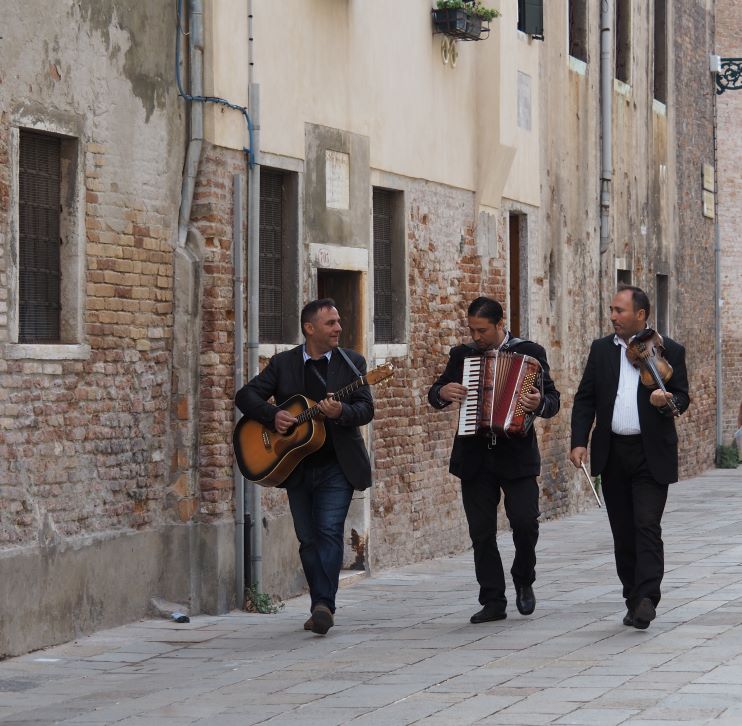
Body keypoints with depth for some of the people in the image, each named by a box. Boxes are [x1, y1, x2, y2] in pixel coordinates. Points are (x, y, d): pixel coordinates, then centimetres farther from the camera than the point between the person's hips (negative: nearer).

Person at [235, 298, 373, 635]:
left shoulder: (352, 363, 4)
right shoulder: (282, 364, 5)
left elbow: (366, 409, -4)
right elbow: (245, 396, 2)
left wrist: (341, 412, -25)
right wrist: (272, 415, -15)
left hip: (337, 465, -2)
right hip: (296, 466, 2)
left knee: (330, 531, -16)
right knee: (308, 540, 6)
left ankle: (324, 604, -21)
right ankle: (322, 609, 15)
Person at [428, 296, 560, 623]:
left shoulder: (529, 353, 1)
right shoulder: (462, 355, 10)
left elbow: (553, 400, -1)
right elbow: (434, 394, 17)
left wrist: (539, 403, -24)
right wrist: (443, 392, -7)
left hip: (517, 455, -3)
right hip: (474, 458, 3)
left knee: (525, 521, -12)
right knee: (481, 531, 2)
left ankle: (523, 581, 14)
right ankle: (493, 601, 9)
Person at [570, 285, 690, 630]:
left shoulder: (669, 351, 0)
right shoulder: (601, 349, 9)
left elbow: (682, 397, 2)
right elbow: (585, 398, 8)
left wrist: (667, 402, -22)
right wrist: (579, 442, -4)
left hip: (651, 454, -4)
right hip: (612, 454, 4)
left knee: (647, 527, -13)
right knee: (623, 533, 7)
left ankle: (646, 599, -17)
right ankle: (634, 600, 14)